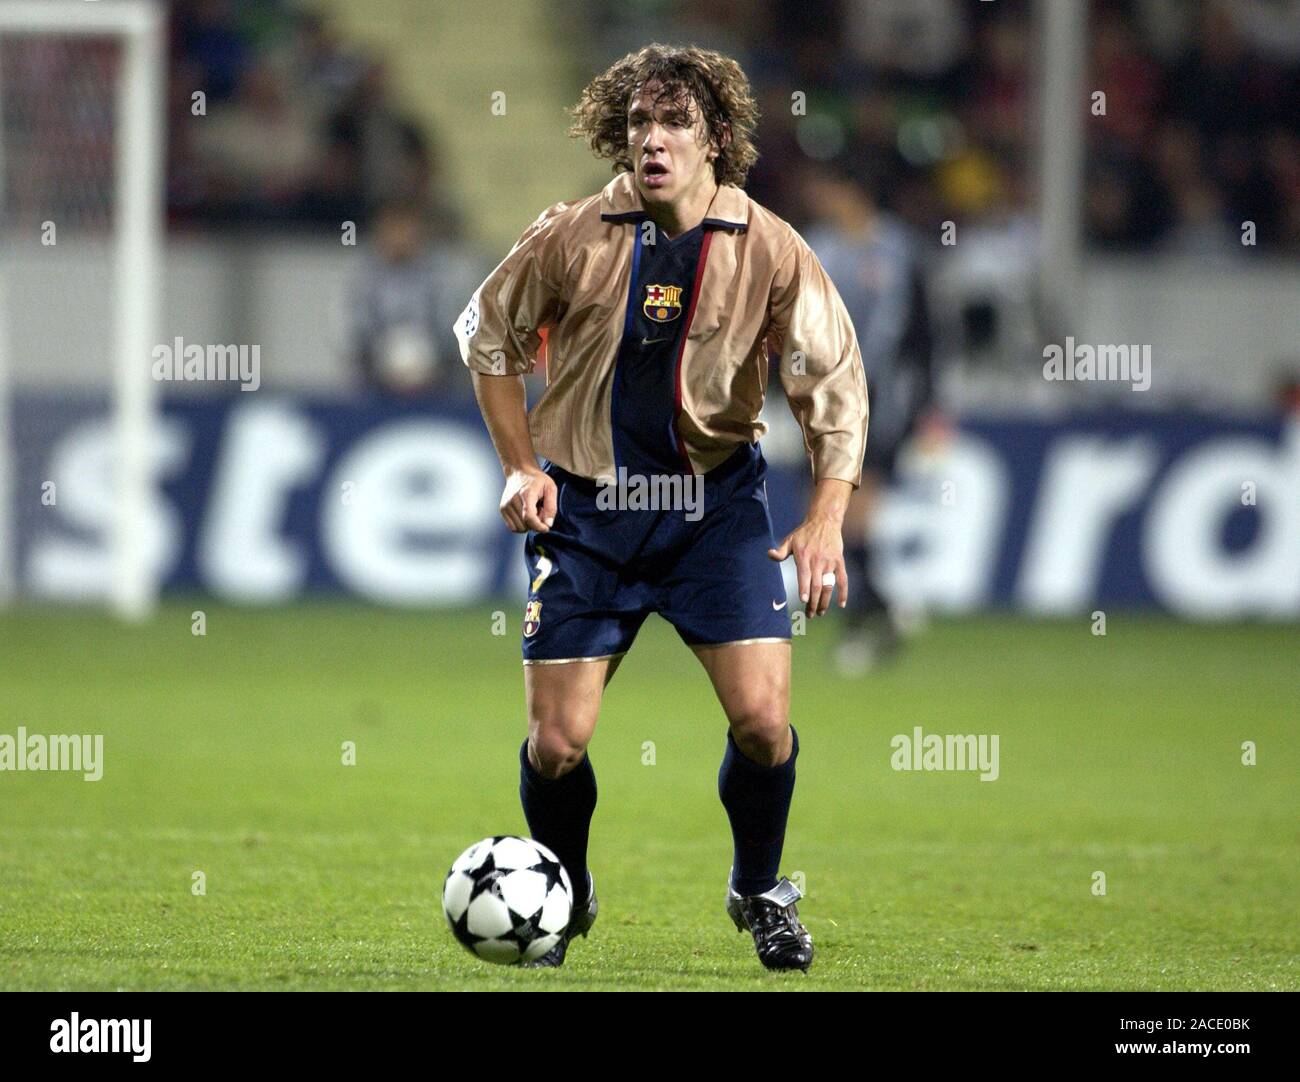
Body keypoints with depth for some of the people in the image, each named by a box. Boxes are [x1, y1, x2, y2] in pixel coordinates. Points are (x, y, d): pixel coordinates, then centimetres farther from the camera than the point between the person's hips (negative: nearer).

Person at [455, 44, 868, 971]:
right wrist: (522, 466, 2)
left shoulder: (769, 250, -8)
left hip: (716, 497, 0)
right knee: (558, 741, -4)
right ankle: (561, 899, 26)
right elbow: (488, 336, 9)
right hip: (585, 505, 0)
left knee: (761, 715, -13)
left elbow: (836, 385, -2)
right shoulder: (572, 239, -8)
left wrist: (826, 520, -13)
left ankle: (760, 892, 15)